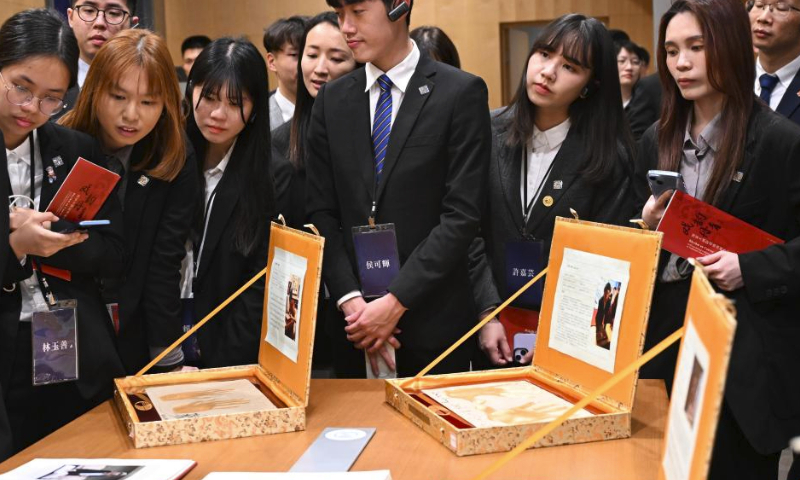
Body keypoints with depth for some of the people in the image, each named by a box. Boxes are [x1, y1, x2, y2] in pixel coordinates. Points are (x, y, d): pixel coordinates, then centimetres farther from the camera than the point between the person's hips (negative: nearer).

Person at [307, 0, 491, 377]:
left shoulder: (461, 93, -5)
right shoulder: (331, 99, 8)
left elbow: (461, 215, -11)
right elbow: (322, 212, 4)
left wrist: (396, 301, -15)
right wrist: (351, 300, -8)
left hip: (432, 321, -3)